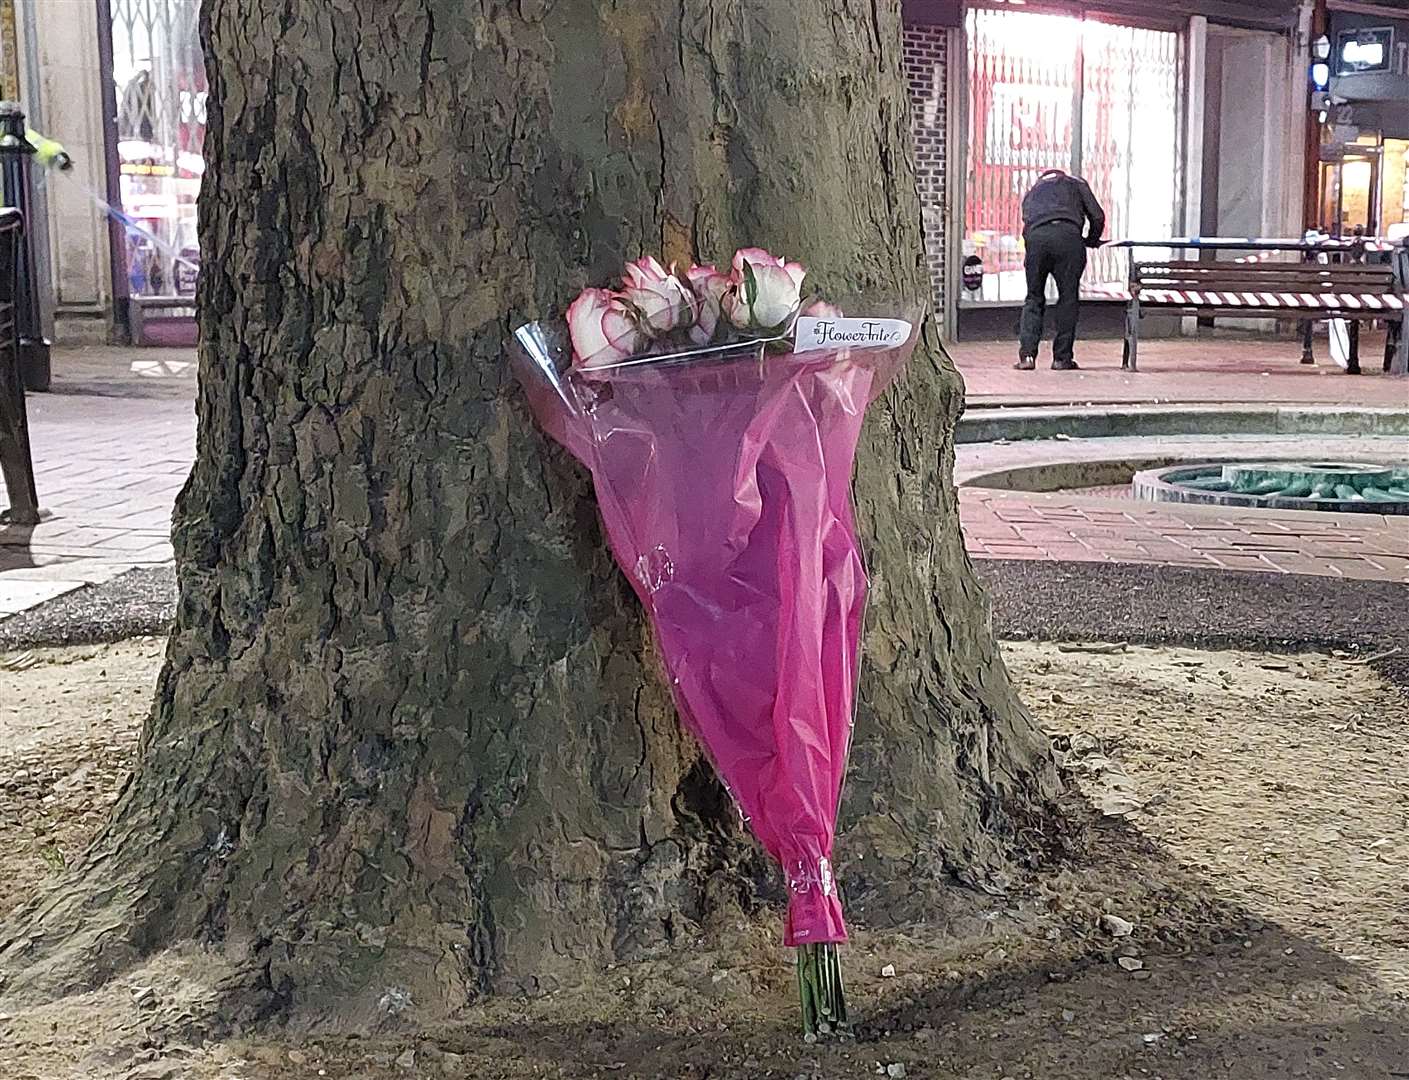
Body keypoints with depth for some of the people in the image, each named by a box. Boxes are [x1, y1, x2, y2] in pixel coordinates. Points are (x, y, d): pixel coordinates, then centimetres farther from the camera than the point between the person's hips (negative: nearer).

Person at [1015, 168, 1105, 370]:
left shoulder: (1031, 192, 36)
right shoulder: (1076, 183, 30)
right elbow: (1097, 216, 20)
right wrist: (1091, 241, 35)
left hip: (1035, 237, 2)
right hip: (1067, 235, -2)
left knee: (1034, 298, 10)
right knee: (1068, 297, 5)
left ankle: (1027, 354, -1)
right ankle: (1062, 357, 2)